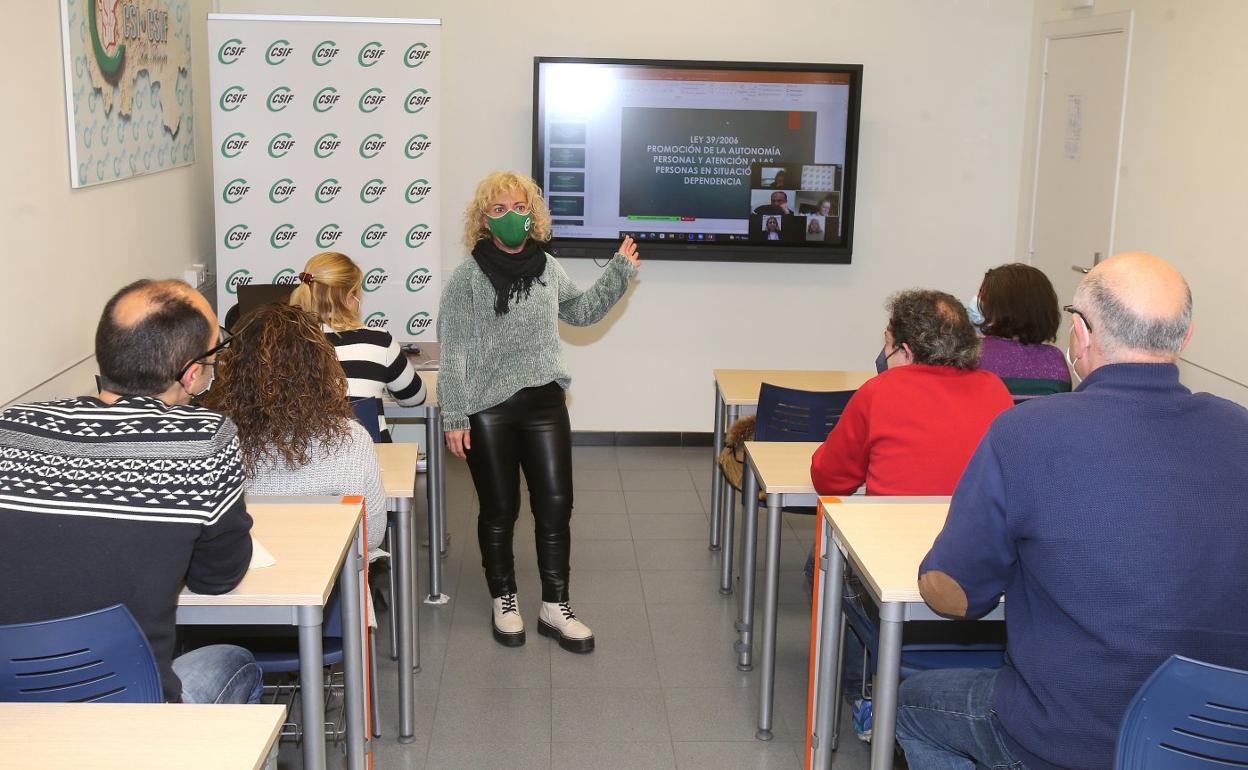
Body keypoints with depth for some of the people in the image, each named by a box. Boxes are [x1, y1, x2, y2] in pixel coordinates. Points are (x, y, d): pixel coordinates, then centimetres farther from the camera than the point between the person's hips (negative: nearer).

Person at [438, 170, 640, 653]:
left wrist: (618, 273, 16)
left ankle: (555, 608, 20)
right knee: (500, 510, 9)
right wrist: (454, 418, -11)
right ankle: (504, 600, 30)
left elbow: (580, 312, 23)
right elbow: (452, 354, -8)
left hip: (544, 403, 4)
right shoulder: (466, 279, -8)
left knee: (555, 505, 4)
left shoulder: (548, 269, 4)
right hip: (487, 410, -3)